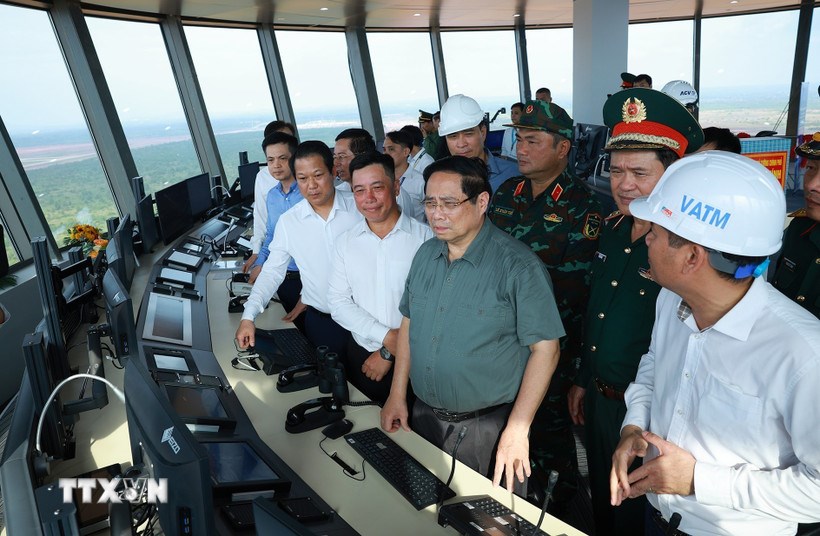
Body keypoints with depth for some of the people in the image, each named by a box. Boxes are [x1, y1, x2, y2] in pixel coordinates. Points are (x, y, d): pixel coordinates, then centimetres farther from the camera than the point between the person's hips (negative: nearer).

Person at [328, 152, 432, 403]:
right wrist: (386, 336, -16)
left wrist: (389, 354, -11)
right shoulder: (346, 242, 2)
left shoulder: (426, 238, -11)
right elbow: (338, 302, -3)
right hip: (360, 355, 3)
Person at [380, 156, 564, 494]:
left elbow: (545, 348, -17)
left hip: (488, 427, -5)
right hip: (424, 416, 6)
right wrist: (397, 395, 6)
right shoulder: (426, 254, 2)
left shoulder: (517, 265, -18)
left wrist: (517, 430, -19)